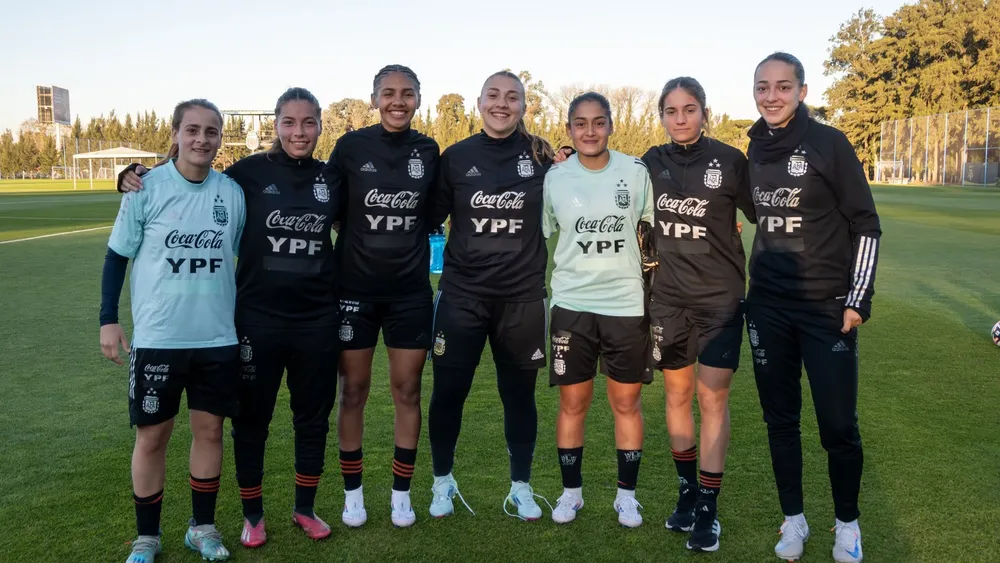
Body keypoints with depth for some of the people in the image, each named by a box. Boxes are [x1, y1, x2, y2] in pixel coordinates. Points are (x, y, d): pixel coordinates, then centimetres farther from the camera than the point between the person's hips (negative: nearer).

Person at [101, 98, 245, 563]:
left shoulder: (233, 192, 1)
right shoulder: (146, 188, -5)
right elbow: (117, 256, 2)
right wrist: (108, 320, -2)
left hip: (218, 337, 2)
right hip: (157, 337, -2)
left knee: (209, 429, 9)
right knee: (152, 435, 6)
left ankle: (202, 526, 27)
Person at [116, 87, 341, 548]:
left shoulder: (331, 178, 2)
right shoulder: (250, 171, -7)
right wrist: (139, 180, -9)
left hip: (317, 319, 3)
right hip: (257, 317, -2)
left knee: (313, 416, 13)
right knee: (252, 419, 9)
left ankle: (304, 508, 32)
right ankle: (252, 515, 28)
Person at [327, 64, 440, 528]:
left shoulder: (428, 151, 1)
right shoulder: (351, 147, -6)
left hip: (410, 289, 2)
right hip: (355, 287, -1)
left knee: (407, 391, 7)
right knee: (353, 391, 7)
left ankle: (401, 494, 22)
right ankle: (353, 492, 24)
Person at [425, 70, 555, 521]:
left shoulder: (540, 156, 1)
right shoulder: (456, 156, 0)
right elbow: (430, 216, 4)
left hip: (523, 297, 0)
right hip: (461, 294, 0)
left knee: (519, 393, 10)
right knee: (448, 391, 4)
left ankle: (521, 487, 27)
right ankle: (443, 482, 26)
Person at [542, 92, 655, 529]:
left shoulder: (637, 173, -1)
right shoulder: (554, 179, 0)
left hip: (627, 304, 0)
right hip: (571, 305, 0)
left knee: (626, 402, 7)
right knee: (572, 402, 7)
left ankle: (627, 494, 22)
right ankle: (571, 491, 23)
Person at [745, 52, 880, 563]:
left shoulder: (829, 144, -7)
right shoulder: (755, 150, 6)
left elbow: (865, 225, -6)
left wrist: (858, 299, -10)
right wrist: (756, 291, 15)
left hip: (827, 308, -4)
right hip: (768, 309, 4)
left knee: (838, 425, 1)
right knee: (779, 418, 10)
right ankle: (793, 520, 25)